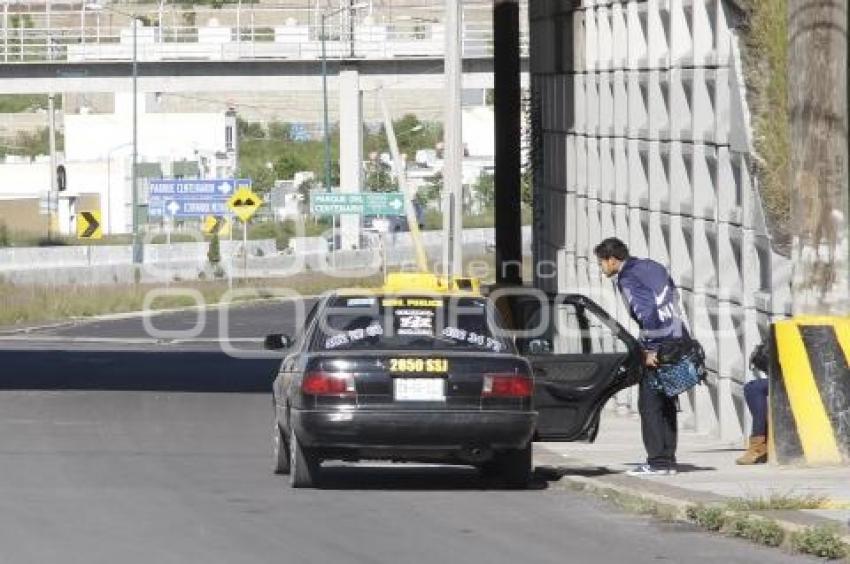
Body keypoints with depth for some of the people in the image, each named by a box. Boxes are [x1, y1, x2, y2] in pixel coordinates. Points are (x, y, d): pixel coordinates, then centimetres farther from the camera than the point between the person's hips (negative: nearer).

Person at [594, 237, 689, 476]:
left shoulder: (627, 279, -11)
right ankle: (668, 460, 14)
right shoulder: (653, 267, 17)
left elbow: (647, 312, -23)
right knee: (666, 404, 13)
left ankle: (658, 461, -6)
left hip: (658, 348, -9)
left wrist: (649, 351, -19)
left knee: (650, 404, -3)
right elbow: (673, 299, 18)